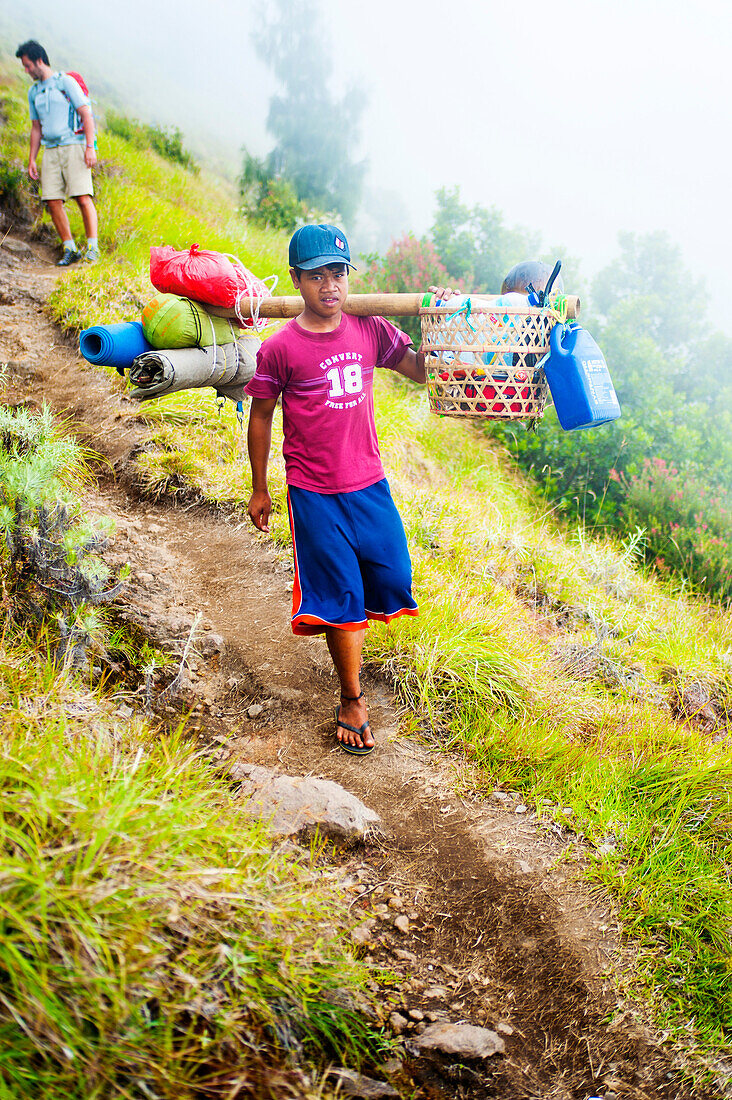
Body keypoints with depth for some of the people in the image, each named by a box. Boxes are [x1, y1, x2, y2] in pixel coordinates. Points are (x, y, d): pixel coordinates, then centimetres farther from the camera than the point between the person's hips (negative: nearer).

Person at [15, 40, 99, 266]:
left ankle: (93, 247, -10)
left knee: (83, 198, -14)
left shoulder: (65, 82, 1)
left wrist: (90, 147, -14)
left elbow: (86, 115, -4)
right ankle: (69, 249, 2)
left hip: (73, 146, -6)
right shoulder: (33, 92, 19)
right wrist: (32, 159, 16)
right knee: (53, 201, -4)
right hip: (50, 151, 6)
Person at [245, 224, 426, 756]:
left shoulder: (370, 331, 1)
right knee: (341, 594, 1)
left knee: (393, 579, 10)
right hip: (315, 494, -4)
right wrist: (259, 490, 5)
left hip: (370, 483, 4)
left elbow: (422, 370, 10)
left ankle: (346, 624, 44)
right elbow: (261, 416, 0)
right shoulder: (280, 348, -9)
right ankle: (352, 701, 17)